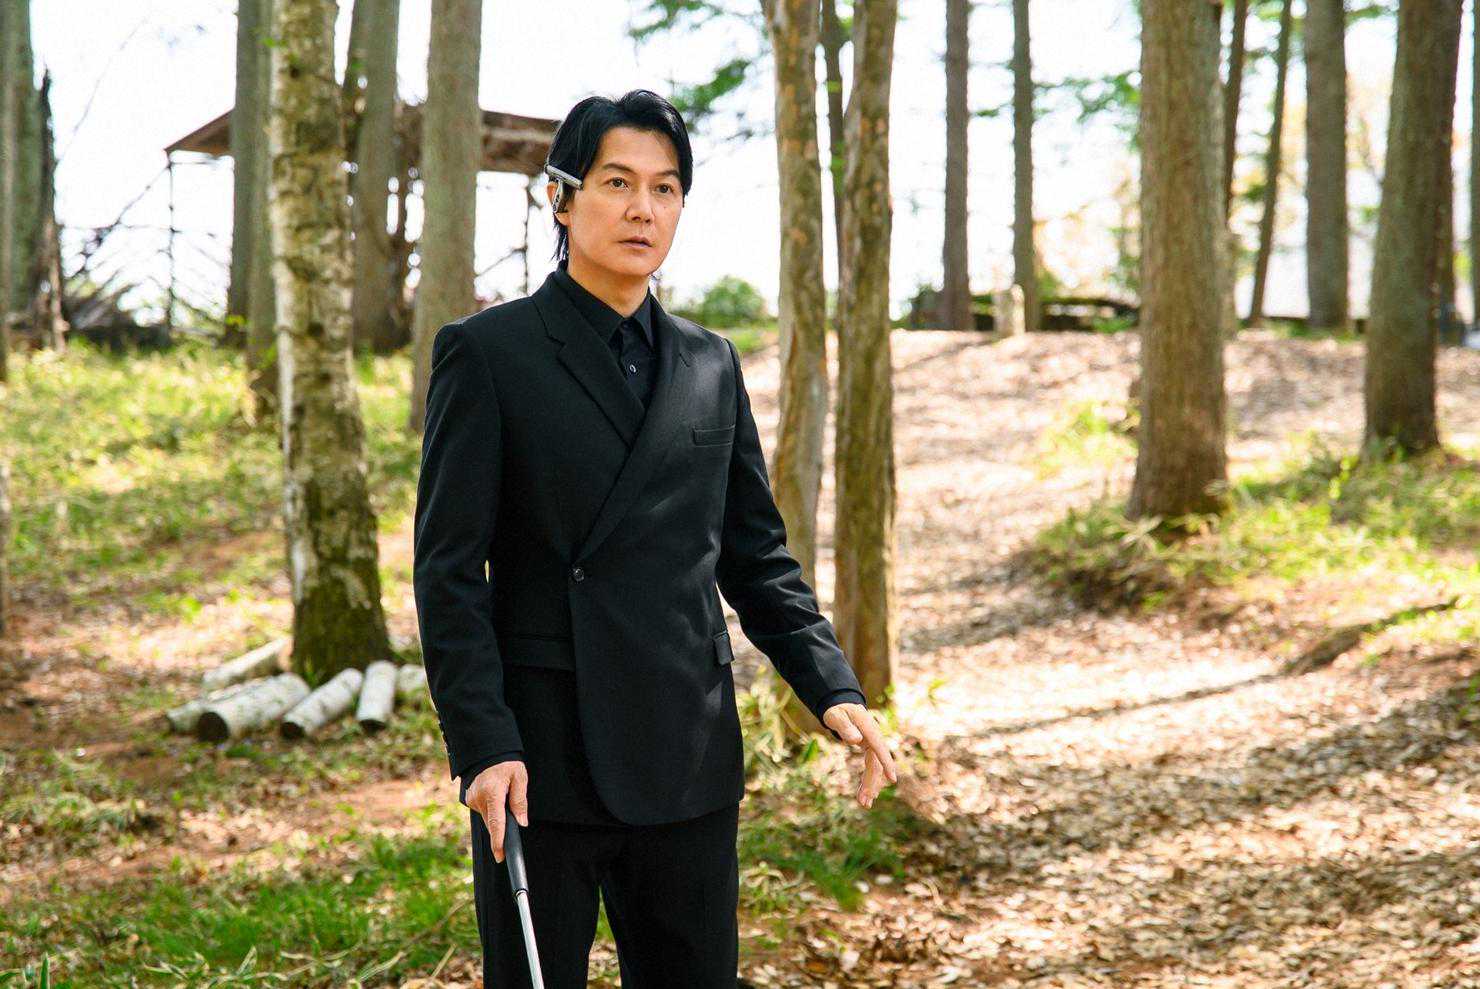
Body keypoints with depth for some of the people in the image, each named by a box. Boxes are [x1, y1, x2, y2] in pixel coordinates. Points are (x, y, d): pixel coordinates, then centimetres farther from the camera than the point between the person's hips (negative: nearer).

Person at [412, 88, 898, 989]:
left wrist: (834, 689, 1)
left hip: (689, 758, 4)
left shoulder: (712, 364, 12)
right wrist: (482, 744, -15)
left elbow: (755, 553, 14)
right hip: (541, 754, -4)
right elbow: (448, 570, -6)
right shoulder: (488, 352, -2)